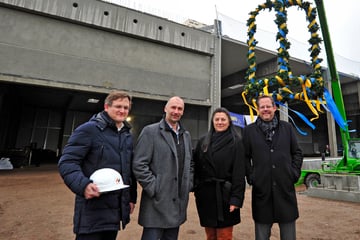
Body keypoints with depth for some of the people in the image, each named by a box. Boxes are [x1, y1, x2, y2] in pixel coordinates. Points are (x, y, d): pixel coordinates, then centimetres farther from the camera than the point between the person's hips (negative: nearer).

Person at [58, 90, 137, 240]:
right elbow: (67, 162, -14)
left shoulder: (127, 135, 12)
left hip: (117, 210, 7)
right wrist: (83, 185, -29)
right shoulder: (89, 129, -10)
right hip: (92, 210, -6)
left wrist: (132, 197, 16)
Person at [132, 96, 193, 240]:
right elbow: (139, 165, -13)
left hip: (179, 202, 6)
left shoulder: (186, 135, 12)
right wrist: (154, 188, -14)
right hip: (157, 201, -6)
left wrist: (188, 185, 9)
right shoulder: (150, 131, -8)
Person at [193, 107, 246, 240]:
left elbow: (239, 172, -8)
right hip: (205, 194, 4)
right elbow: (196, 167, 7)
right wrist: (196, 189, 1)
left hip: (224, 194, -3)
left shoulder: (236, 142, -3)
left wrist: (236, 198, -14)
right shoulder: (203, 141, 8)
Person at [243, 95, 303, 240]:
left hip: (286, 186, 2)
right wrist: (250, 177, -4)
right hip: (261, 188, -1)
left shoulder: (287, 127, 9)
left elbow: (297, 153, 12)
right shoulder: (249, 130, 4)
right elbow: (245, 157, 4)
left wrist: (294, 173, 1)